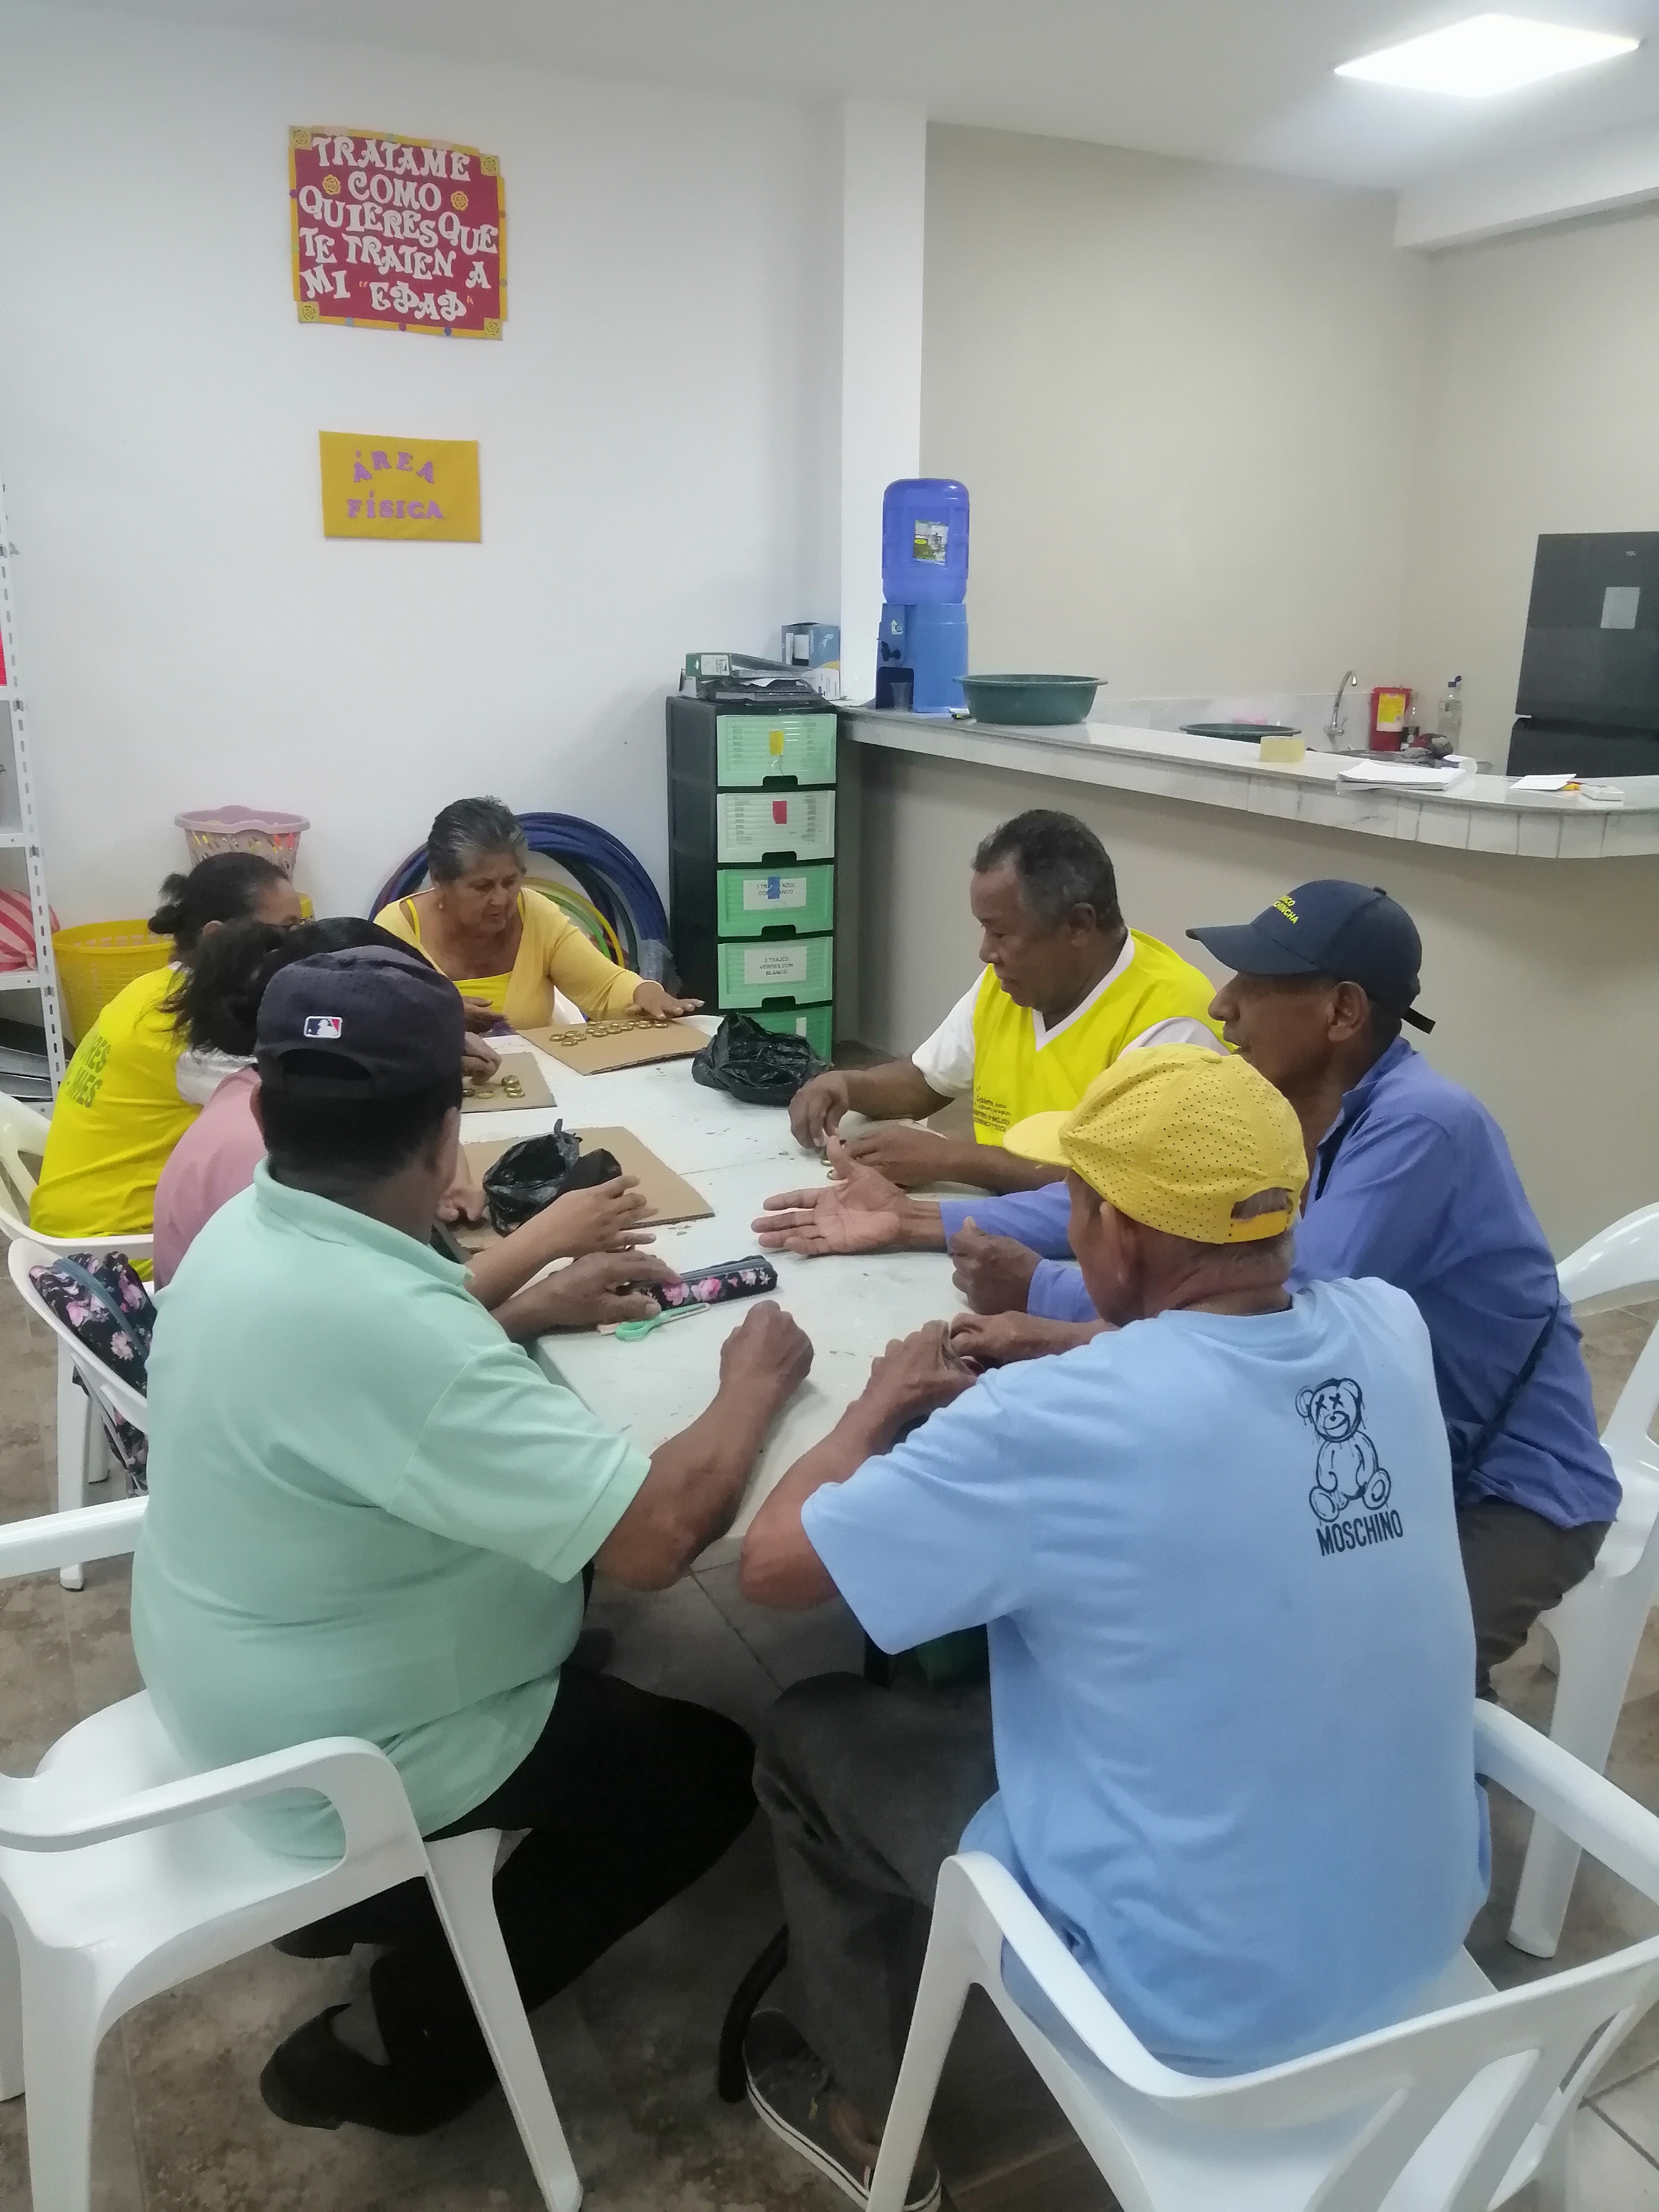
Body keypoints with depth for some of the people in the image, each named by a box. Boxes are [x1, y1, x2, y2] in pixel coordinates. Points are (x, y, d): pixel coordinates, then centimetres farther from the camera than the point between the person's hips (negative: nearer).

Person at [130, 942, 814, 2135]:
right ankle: (401, 2041, 14)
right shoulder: (383, 1328, -37)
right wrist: (755, 1384, -18)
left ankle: (367, 1890, 28)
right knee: (710, 1766, 8)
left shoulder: (249, 1227, -8)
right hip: (340, 1756, -9)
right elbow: (657, 1537, -35)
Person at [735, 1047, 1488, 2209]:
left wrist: (883, 1406, 0)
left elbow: (773, 1561, -16)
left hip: (1199, 1998, -6)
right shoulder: (1390, 1330, -11)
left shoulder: (1054, 1424, -30)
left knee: (813, 1735, 14)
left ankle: (865, 2112, 35)